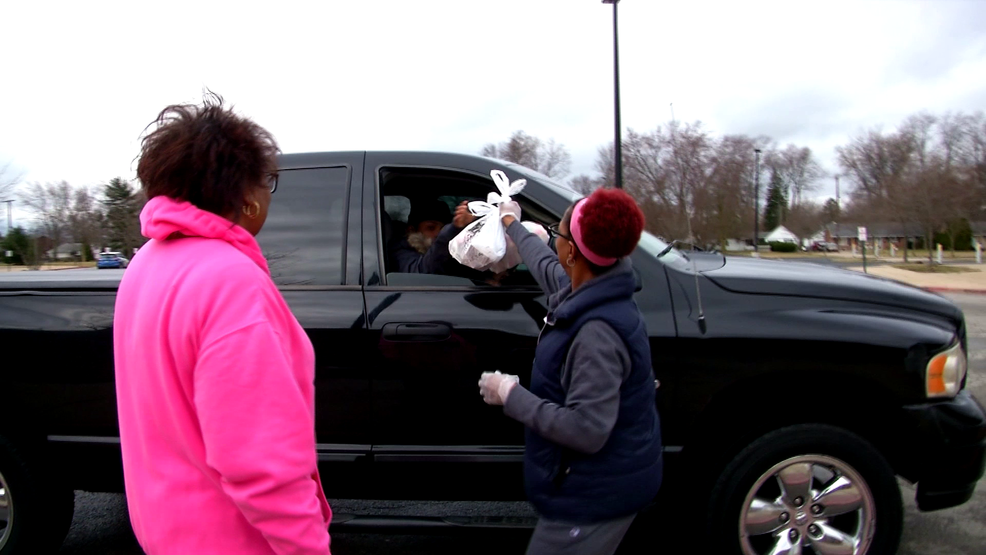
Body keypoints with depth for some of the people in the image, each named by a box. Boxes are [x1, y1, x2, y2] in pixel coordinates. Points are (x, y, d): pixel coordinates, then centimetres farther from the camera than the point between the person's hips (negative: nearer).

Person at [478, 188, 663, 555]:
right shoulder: (586, 292, -1)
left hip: (597, 494, -10)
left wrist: (510, 395, -24)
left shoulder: (598, 331, -31)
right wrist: (511, 223, 37)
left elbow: (587, 431, -34)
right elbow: (546, 265, 22)